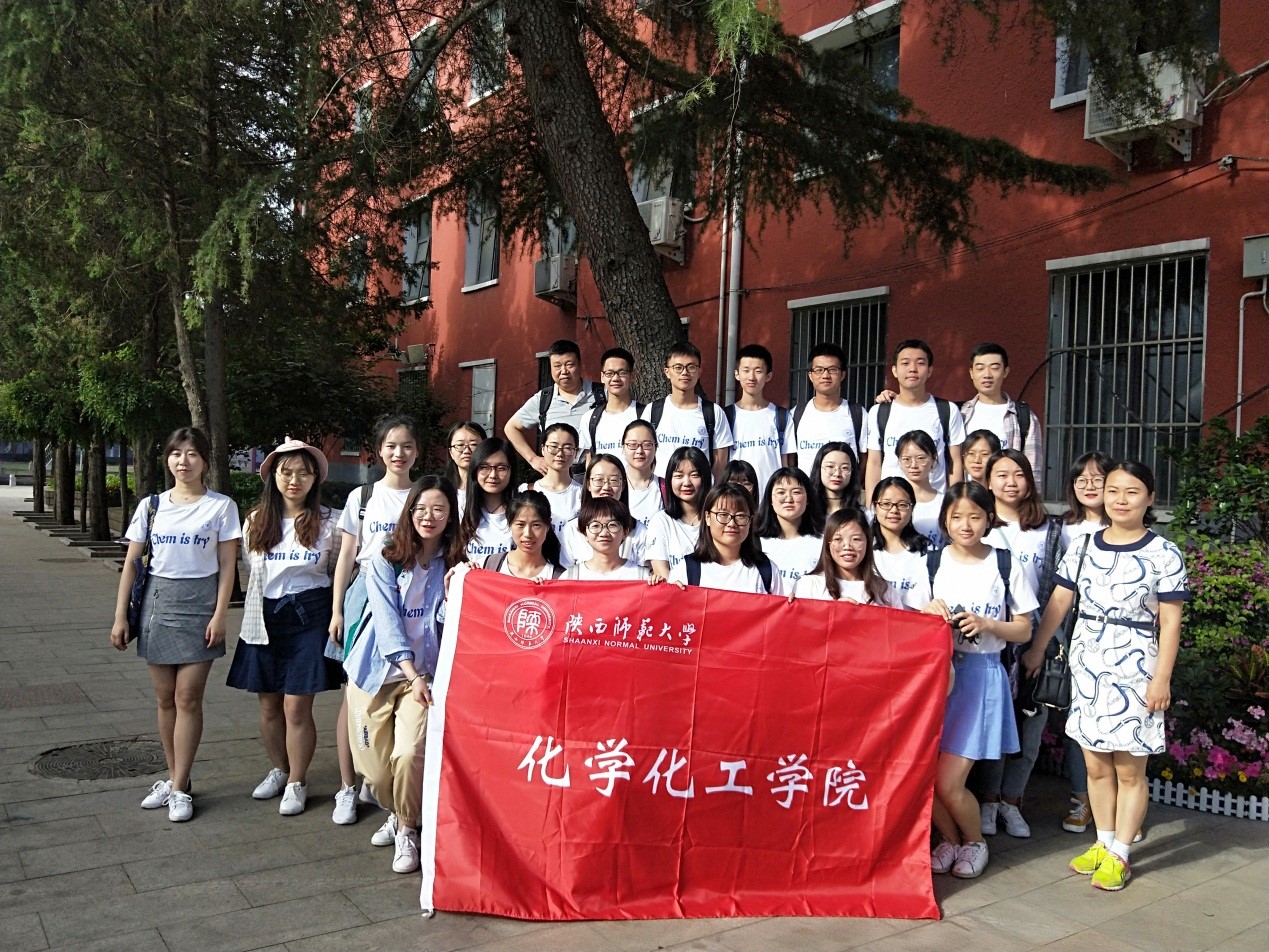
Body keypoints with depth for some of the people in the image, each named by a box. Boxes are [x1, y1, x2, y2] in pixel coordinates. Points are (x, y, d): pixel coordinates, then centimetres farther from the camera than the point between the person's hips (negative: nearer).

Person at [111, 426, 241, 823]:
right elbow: (131, 563, 8)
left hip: (198, 604, -3)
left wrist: (220, 615, -10)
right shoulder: (151, 506, 7)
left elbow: (227, 565, -3)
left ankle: (179, 789, 5)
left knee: (188, 698, -3)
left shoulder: (221, 506, -2)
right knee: (164, 699, 9)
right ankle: (174, 779, 21)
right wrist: (120, 616, 3)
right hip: (157, 601, 4)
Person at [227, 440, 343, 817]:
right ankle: (279, 769, 33)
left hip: (309, 616, -4)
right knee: (268, 704, 12)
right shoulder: (256, 521, 7)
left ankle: (297, 782, 14)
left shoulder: (330, 522, -4)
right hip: (265, 617, 4)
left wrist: (336, 614, -7)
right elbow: (251, 569, 18)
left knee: (296, 706, -3)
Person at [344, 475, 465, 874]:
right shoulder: (386, 562, -1)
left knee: (410, 753, -20)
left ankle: (407, 828, 6)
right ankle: (395, 813, 36)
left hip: (427, 673, 0)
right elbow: (387, 621, -9)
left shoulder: (455, 565, 3)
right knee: (375, 764, 3)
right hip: (378, 669, 1)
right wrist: (412, 674, -17)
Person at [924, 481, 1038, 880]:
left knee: (948, 783, -8)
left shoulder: (1006, 567, -1)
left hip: (981, 675, -3)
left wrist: (986, 624, -14)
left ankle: (975, 840, 23)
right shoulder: (931, 562, 5)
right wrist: (929, 612, -9)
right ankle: (949, 839, 27)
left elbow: (1024, 630, 3)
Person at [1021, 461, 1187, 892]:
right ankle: (1102, 843, 27)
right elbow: (1059, 602, 10)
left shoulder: (1163, 554, -5)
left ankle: (1119, 855, 17)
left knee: (1129, 769, 4)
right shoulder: (1083, 548, 5)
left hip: (1134, 668, -4)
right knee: (1095, 764, 12)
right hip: (1087, 664, 4)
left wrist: (1161, 678, -10)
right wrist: (1036, 650, 11)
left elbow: (1170, 622, -6)